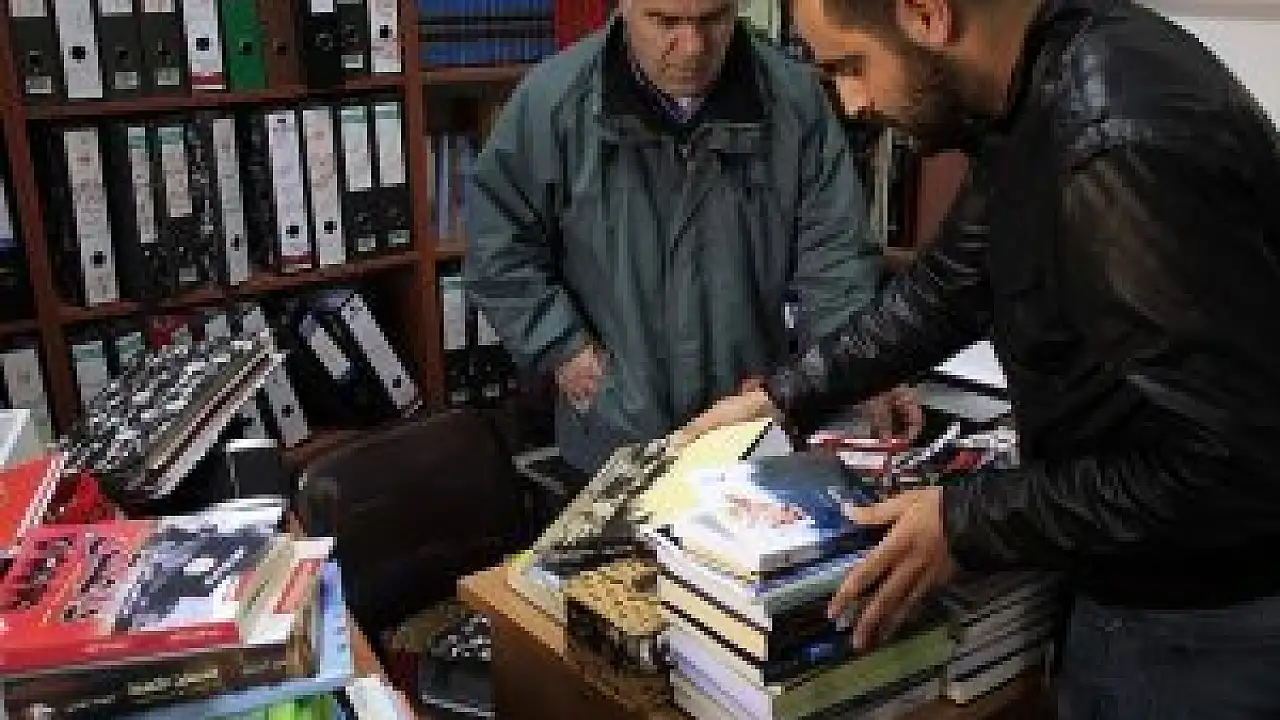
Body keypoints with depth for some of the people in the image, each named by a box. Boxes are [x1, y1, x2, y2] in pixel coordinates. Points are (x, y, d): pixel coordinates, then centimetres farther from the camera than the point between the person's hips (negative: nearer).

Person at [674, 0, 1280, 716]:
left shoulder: (1127, 143, -30)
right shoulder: (1030, 94, 0)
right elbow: (951, 284, 13)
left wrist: (969, 522, -21)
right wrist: (782, 397, 12)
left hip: (1212, 619, -8)